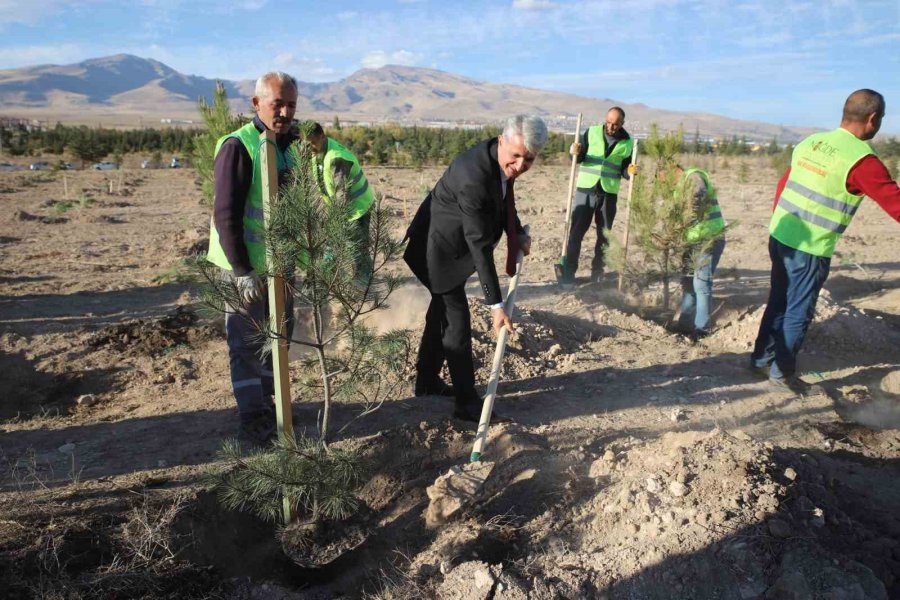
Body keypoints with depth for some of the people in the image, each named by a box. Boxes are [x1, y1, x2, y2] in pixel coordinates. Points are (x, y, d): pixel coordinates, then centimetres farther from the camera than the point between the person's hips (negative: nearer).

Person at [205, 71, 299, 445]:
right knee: (247, 343, 2)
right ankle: (254, 420, 13)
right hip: (245, 266, -8)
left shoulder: (288, 146, 10)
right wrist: (242, 270, -20)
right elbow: (226, 214, -19)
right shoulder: (238, 146, -15)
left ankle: (268, 405, 32)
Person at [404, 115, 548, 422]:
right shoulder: (473, 177, -35)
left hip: (451, 243, 10)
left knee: (442, 311, 19)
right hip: (440, 248, -9)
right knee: (457, 321, -5)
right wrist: (496, 304, -32)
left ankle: (426, 380, 37)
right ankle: (467, 402, 7)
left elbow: (503, 200, 14)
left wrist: (517, 233, 3)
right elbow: (480, 246, -35)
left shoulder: (500, 159, -8)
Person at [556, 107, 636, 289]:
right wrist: (575, 153, -21)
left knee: (604, 234, 9)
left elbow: (623, 170, 6)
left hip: (609, 193, 2)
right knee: (576, 232, -5)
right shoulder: (592, 132, -1)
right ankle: (568, 273, -1)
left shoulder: (627, 142, 2)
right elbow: (579, 158, 1)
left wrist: (630, 171, -16)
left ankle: (597, 270, 22)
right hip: (585, 189, -2)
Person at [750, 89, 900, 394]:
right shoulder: (862, 160, -16)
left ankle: (762, 358, 33)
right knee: (799, 312, 7)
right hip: (810, 249, -7)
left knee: (779, 301, 20)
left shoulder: (811, 142, 6)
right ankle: (782, 373, 19)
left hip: (779, 236, 7)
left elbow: (783, 186, 13)